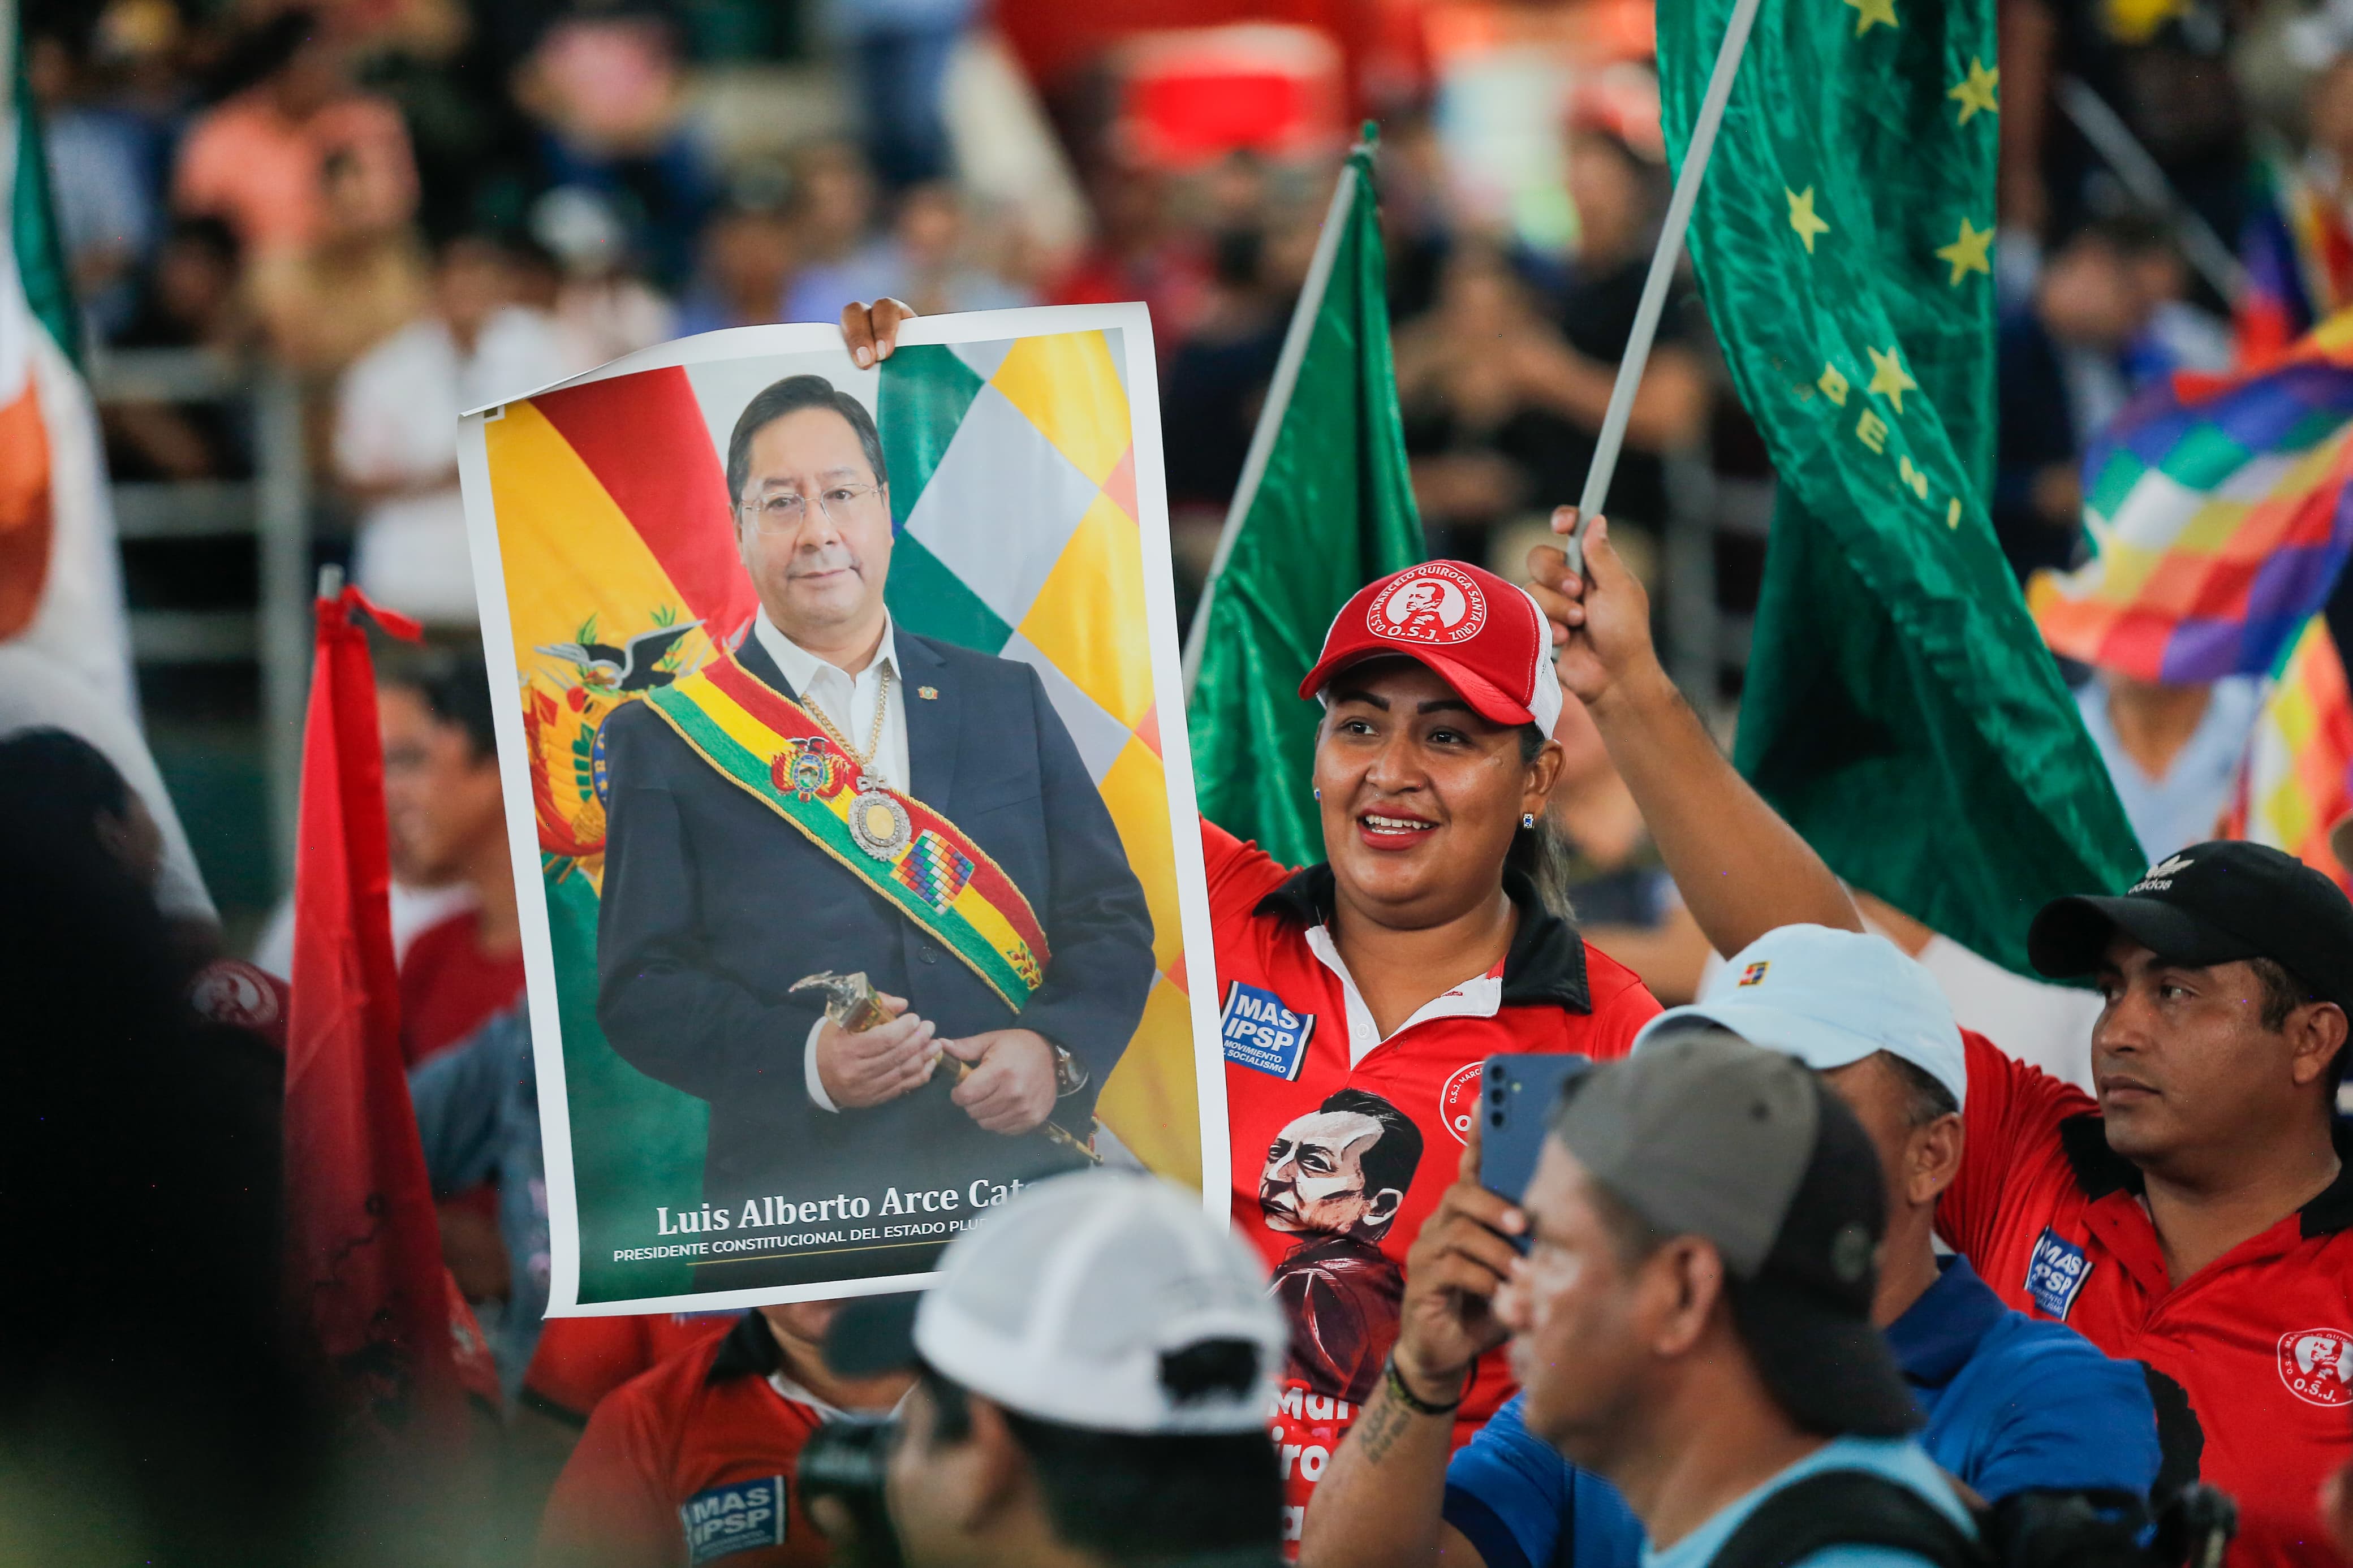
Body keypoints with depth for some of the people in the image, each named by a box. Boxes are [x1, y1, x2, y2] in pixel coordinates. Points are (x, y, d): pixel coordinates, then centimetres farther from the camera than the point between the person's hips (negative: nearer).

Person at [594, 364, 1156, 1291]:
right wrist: (805, 1059, -19)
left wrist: (1058, 1050, -10)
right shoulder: (664, 741, 5)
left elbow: (1111, 925, 11)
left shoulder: (1008, 702, 13)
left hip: (1024, 1195, 3)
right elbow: (639, 989, -1)